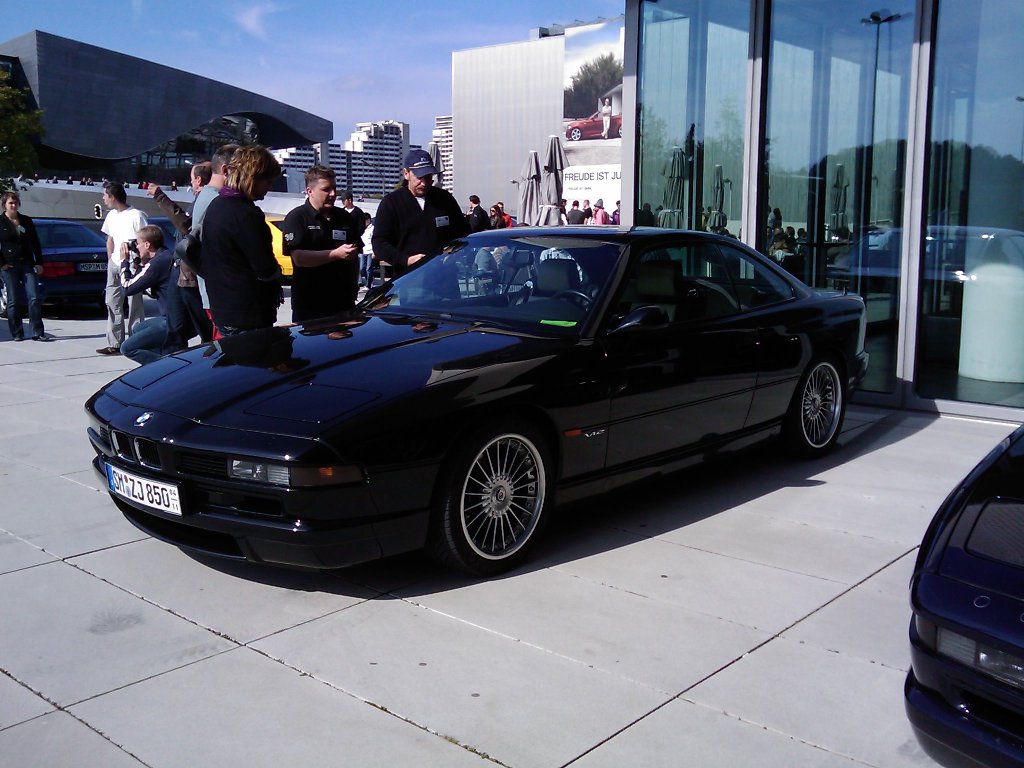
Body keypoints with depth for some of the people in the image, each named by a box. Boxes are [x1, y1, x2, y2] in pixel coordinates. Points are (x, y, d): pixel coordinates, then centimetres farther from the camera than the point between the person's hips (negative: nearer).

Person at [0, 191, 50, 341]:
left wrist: (39, 263, 6)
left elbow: (36, 243, 12)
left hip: (28, 265, 2)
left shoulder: (27, 221, 10)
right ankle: (17, 333, 10)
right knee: (13, 301, 3)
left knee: (34, 298, -5)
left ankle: (38, 333, -4)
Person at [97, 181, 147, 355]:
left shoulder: (136, 215, -11)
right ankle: (115, 344, 14)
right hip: (114, 265, 8)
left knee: (134, 305, -4)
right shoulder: (111, 215, 13)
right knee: (112, 303, 9)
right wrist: (110, 260, 15)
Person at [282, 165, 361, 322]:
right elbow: (298, 258, -16)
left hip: (344, 301, 5)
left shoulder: (345, 218, 14)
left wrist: (354, 284, 14)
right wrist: (336, 254, -21)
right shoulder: (296, 218, -3)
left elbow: (355, 257, 24)